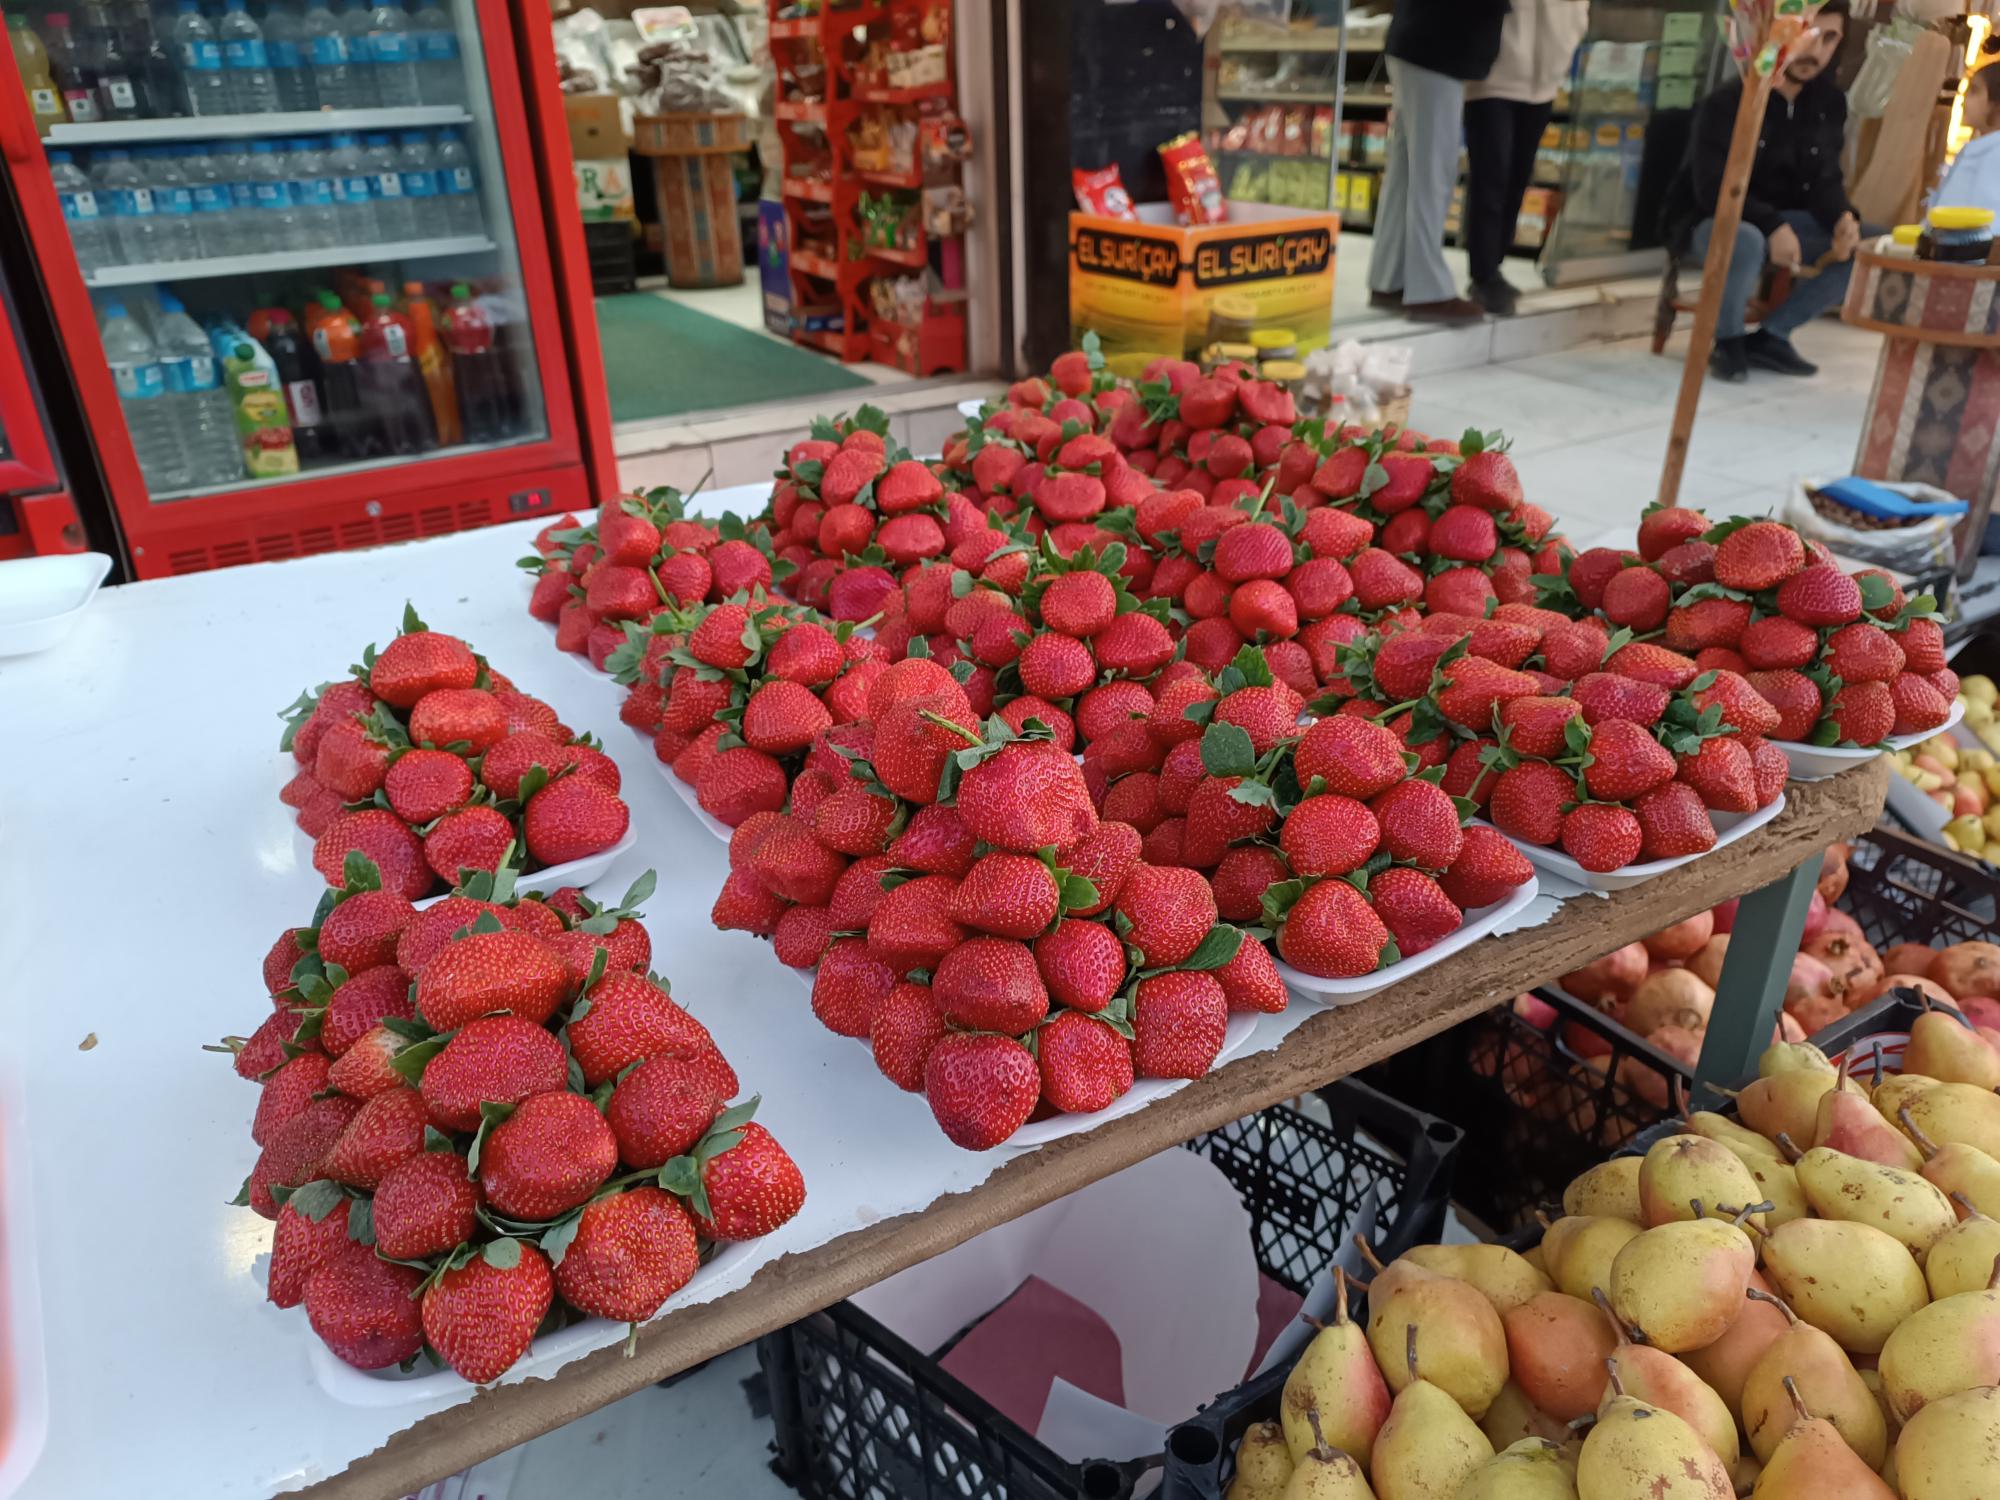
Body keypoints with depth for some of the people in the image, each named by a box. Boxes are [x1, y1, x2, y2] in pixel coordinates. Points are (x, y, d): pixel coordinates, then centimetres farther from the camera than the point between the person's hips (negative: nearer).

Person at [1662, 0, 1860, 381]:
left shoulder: (1830, 102, 2)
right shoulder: (1729, 100, -17)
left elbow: (1823, 179, 1)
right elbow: (1713, 188, -25)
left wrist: (1843, 217, -22)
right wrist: (1773, 227, -36)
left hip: (1776, 219, 7)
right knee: (1748, 241, -41)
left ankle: (1770, 335, -3)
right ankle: (1729, 340, -14)